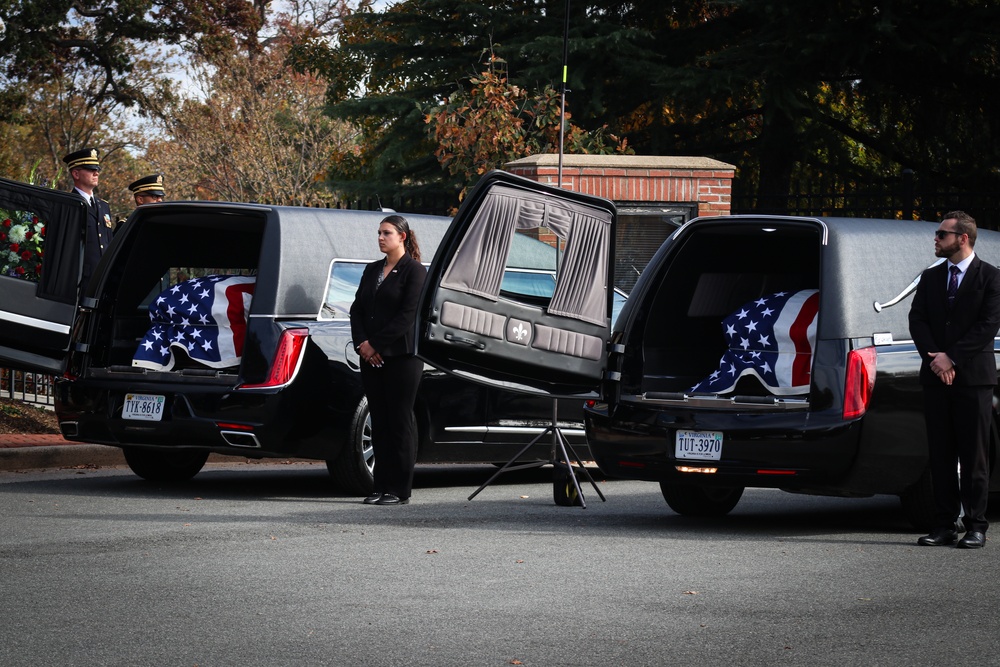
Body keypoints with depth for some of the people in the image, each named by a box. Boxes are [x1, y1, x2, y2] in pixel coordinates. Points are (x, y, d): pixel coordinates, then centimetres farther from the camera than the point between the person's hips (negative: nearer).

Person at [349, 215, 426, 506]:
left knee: (400, 421, -4)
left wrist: (376, 345, -13)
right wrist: (362, 343, -4)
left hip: (401, 357, -6)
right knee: (379, 422, 6)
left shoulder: (414, 271, -3)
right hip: (372, 358, 6)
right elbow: (357, 309, 13)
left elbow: (408, 315, -12)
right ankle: (381, 487, 9)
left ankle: (399, 490, -2)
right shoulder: (372, 270, 17)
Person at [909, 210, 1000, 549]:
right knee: (941, 455, 4)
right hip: (935, 379, 5)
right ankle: (944, 525, 7)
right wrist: (934, 356, -9)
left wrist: (952, 357, -14)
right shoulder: (930, 278, 15)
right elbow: (917, 320, 8)